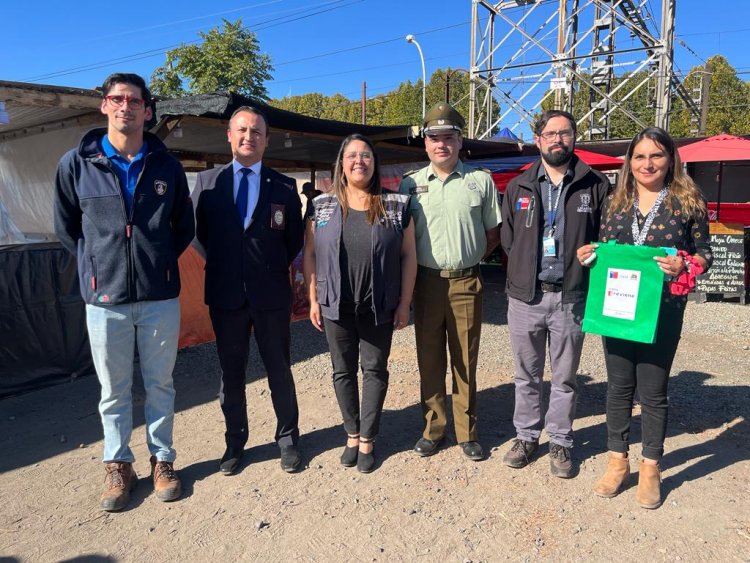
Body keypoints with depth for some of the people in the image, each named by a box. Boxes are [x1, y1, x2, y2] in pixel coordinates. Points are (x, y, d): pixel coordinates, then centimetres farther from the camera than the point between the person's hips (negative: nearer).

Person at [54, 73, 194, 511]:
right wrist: (96, 265, 5)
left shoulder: (166, 166, 2)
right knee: (113, 390, 11)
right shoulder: (77, 164, 0)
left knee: (160, 384, 12)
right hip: (105, 297, 0)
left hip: (159, 297, 1)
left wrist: (157, 262, 6)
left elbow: (184, 227, 11)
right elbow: (66, 227, 10)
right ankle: (118, 466, 29)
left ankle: (162, 460, 29)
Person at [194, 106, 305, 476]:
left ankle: (287, 438, 26)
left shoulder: (284, 186, 1)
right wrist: (223, 265, 7)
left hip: (272, 293, -1)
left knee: (279, 370, 10)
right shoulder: (206, 181, 4)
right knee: (231, 371, 13)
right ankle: (235, 441, 29)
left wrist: (272, 268, 6)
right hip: (225, 293, 1)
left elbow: (295, 239, 7)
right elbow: (201, 233, 9)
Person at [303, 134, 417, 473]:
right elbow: (310, 254, 4)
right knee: (343, 371, 11)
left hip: (379, 307, -1)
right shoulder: (322, 206, 2)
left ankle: (367, 439, 24)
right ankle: (352, 434, 29)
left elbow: (408, 255, -1)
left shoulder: (396, 206, -1)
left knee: (375, 370, 8)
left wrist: (404, 303, -4)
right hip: (336, 306, 1)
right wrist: (313, 299, 1)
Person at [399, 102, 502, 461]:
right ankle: (433, 429, 23)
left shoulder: (480, 181, 3)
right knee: (429, 360, 9)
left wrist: (470, 256, -1)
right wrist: (414, 271, 0)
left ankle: (466, 433, 20)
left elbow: (493, 232, 9)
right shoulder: (410, 184, 6)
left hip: (466, 283, -1)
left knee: (465, 362, 7)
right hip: (426, 281, 1)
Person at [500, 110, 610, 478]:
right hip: (525, 296, 2)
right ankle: (526, 435, 29)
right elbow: (507, 238, 9)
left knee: (564, 377, 11)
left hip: (571, 298, -1)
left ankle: (559, 442, 27)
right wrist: (523, 272, 2)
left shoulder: (595, 186, 1)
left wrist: (587, 262, -6)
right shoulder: (519, 187, 7)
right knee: (526, 374, 13)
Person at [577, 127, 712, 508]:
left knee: (653, 391, 7)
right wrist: (588, 255, -6)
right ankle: (617, 461, 26)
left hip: (662, 312, -3)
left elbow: (704, 253, 2)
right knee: (619, 386, 11)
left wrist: (683, 266, -18)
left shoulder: (688, 203, -1)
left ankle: (650, 468, 24)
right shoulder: (615, 202, 8)